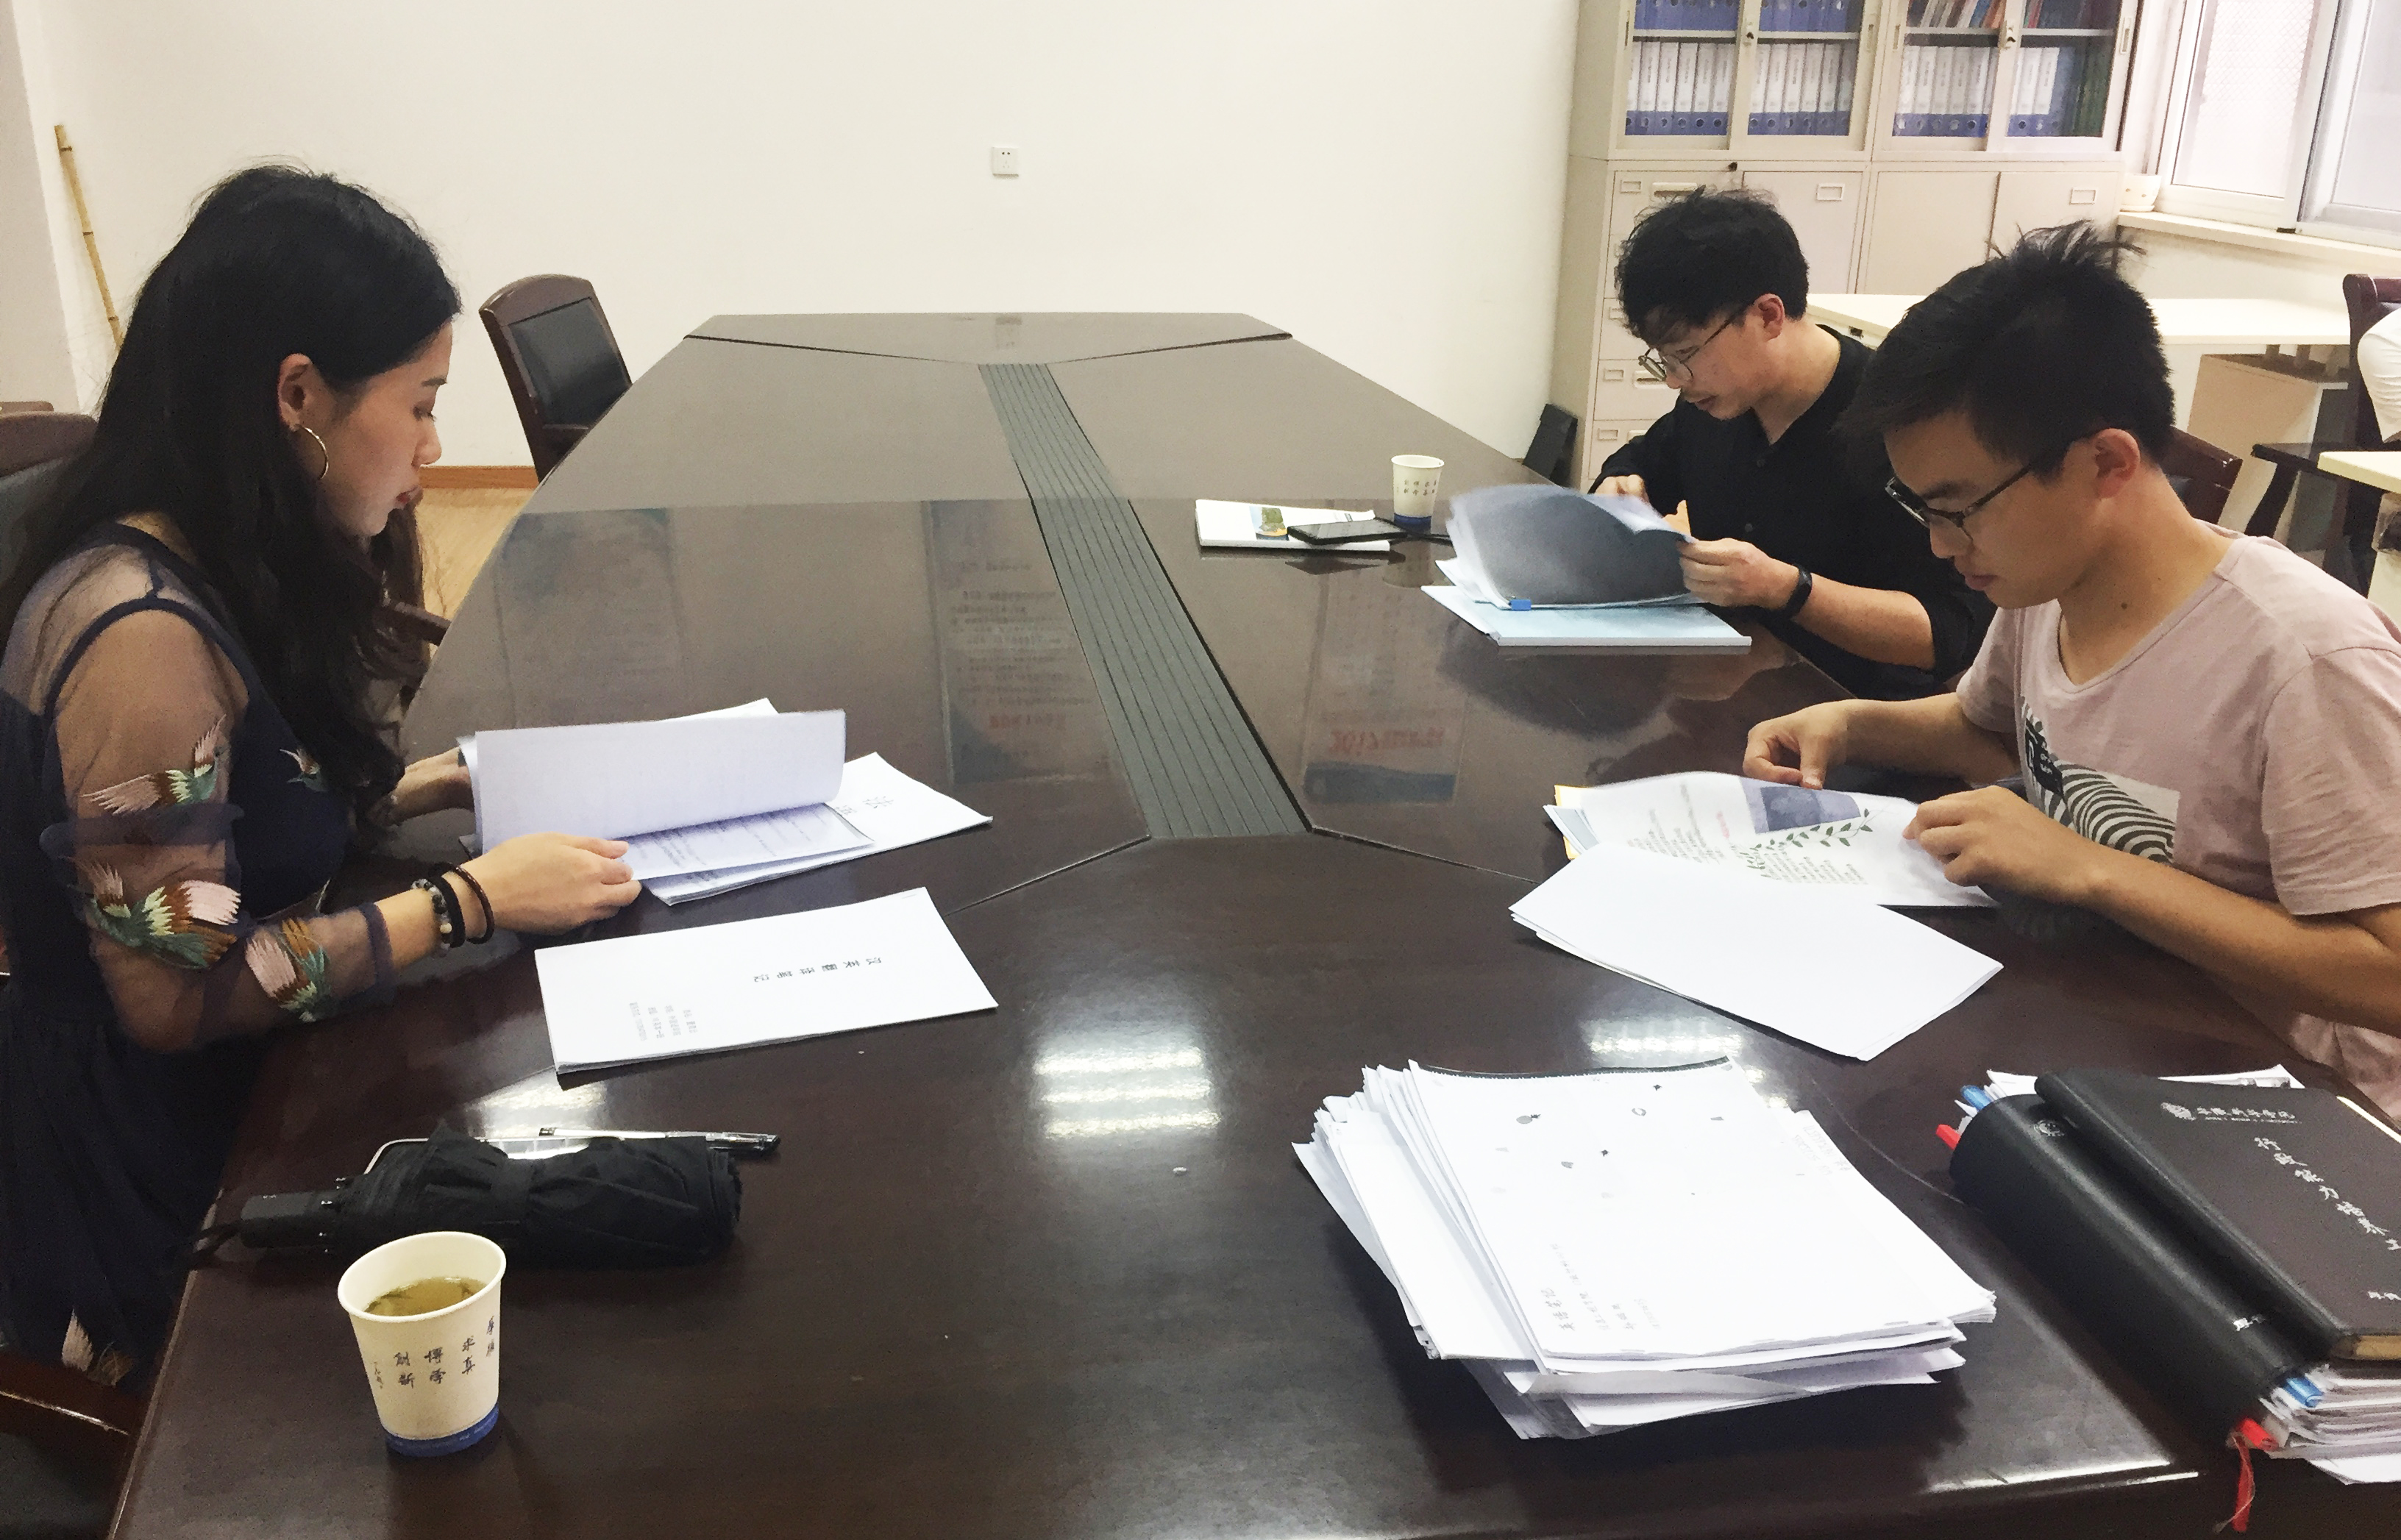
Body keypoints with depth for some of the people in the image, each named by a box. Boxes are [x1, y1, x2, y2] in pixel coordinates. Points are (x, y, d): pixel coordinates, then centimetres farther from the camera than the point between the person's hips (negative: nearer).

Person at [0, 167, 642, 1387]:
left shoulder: (227, 576, 3)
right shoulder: (143, 638, -26)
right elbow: (176, 993, -24)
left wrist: (431, 785, 2)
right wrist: (470, 901, -18)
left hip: (225, 1097, 8)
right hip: (150, 1181, -8)